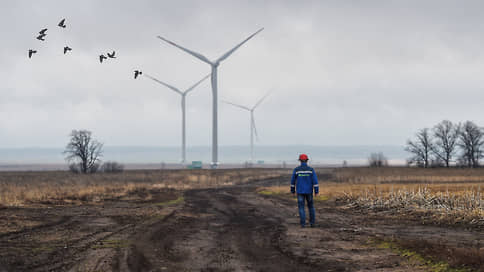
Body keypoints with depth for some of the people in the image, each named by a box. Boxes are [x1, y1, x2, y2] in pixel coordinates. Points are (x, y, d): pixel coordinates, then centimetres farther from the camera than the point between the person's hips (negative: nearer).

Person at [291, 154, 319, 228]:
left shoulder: (296, 169, -5)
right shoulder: (311, 169, -6)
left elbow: (293, 180, 1)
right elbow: (315, 180, -10)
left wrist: (292, 190, 14)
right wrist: (316, 191, -7)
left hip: (300, 191, -1)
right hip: (309, 191, 1)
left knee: (301, 208, 4)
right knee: (311, 206, 16)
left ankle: (303, 224, -3)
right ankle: (312, 222, 12)